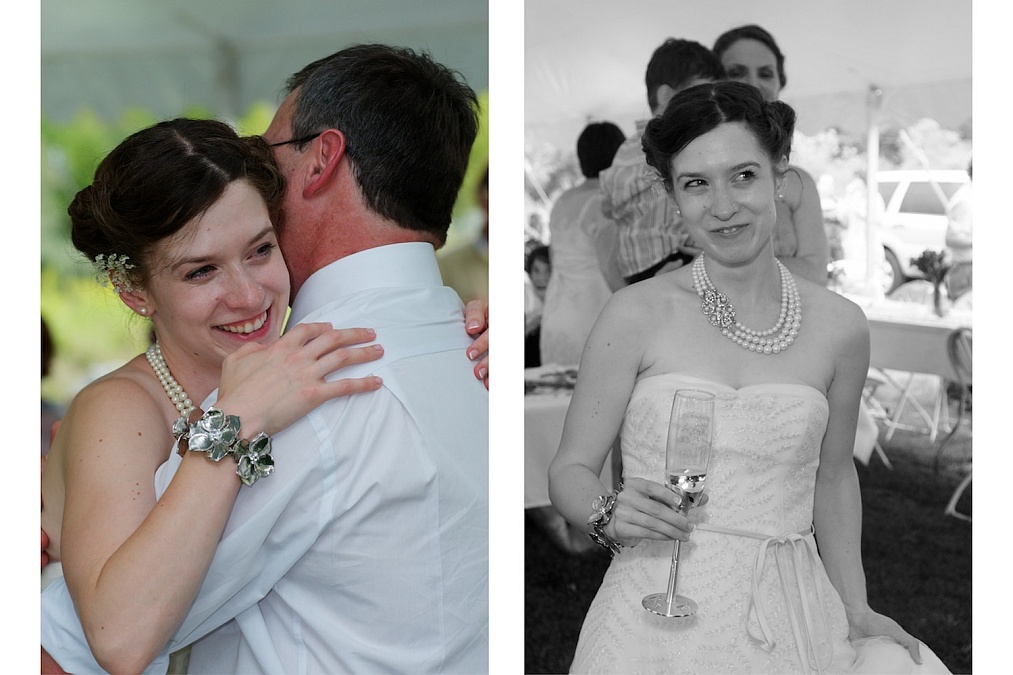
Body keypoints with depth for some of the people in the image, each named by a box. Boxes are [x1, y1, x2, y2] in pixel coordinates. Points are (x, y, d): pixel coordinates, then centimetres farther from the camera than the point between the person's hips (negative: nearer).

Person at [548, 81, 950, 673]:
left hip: (791, 620, 3)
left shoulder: (839, 326, 1)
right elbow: (571, 469, -1)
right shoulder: (637, 314, -7)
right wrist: (609, 513, -21)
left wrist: (857, 608, 14)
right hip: (658, 616, -3)